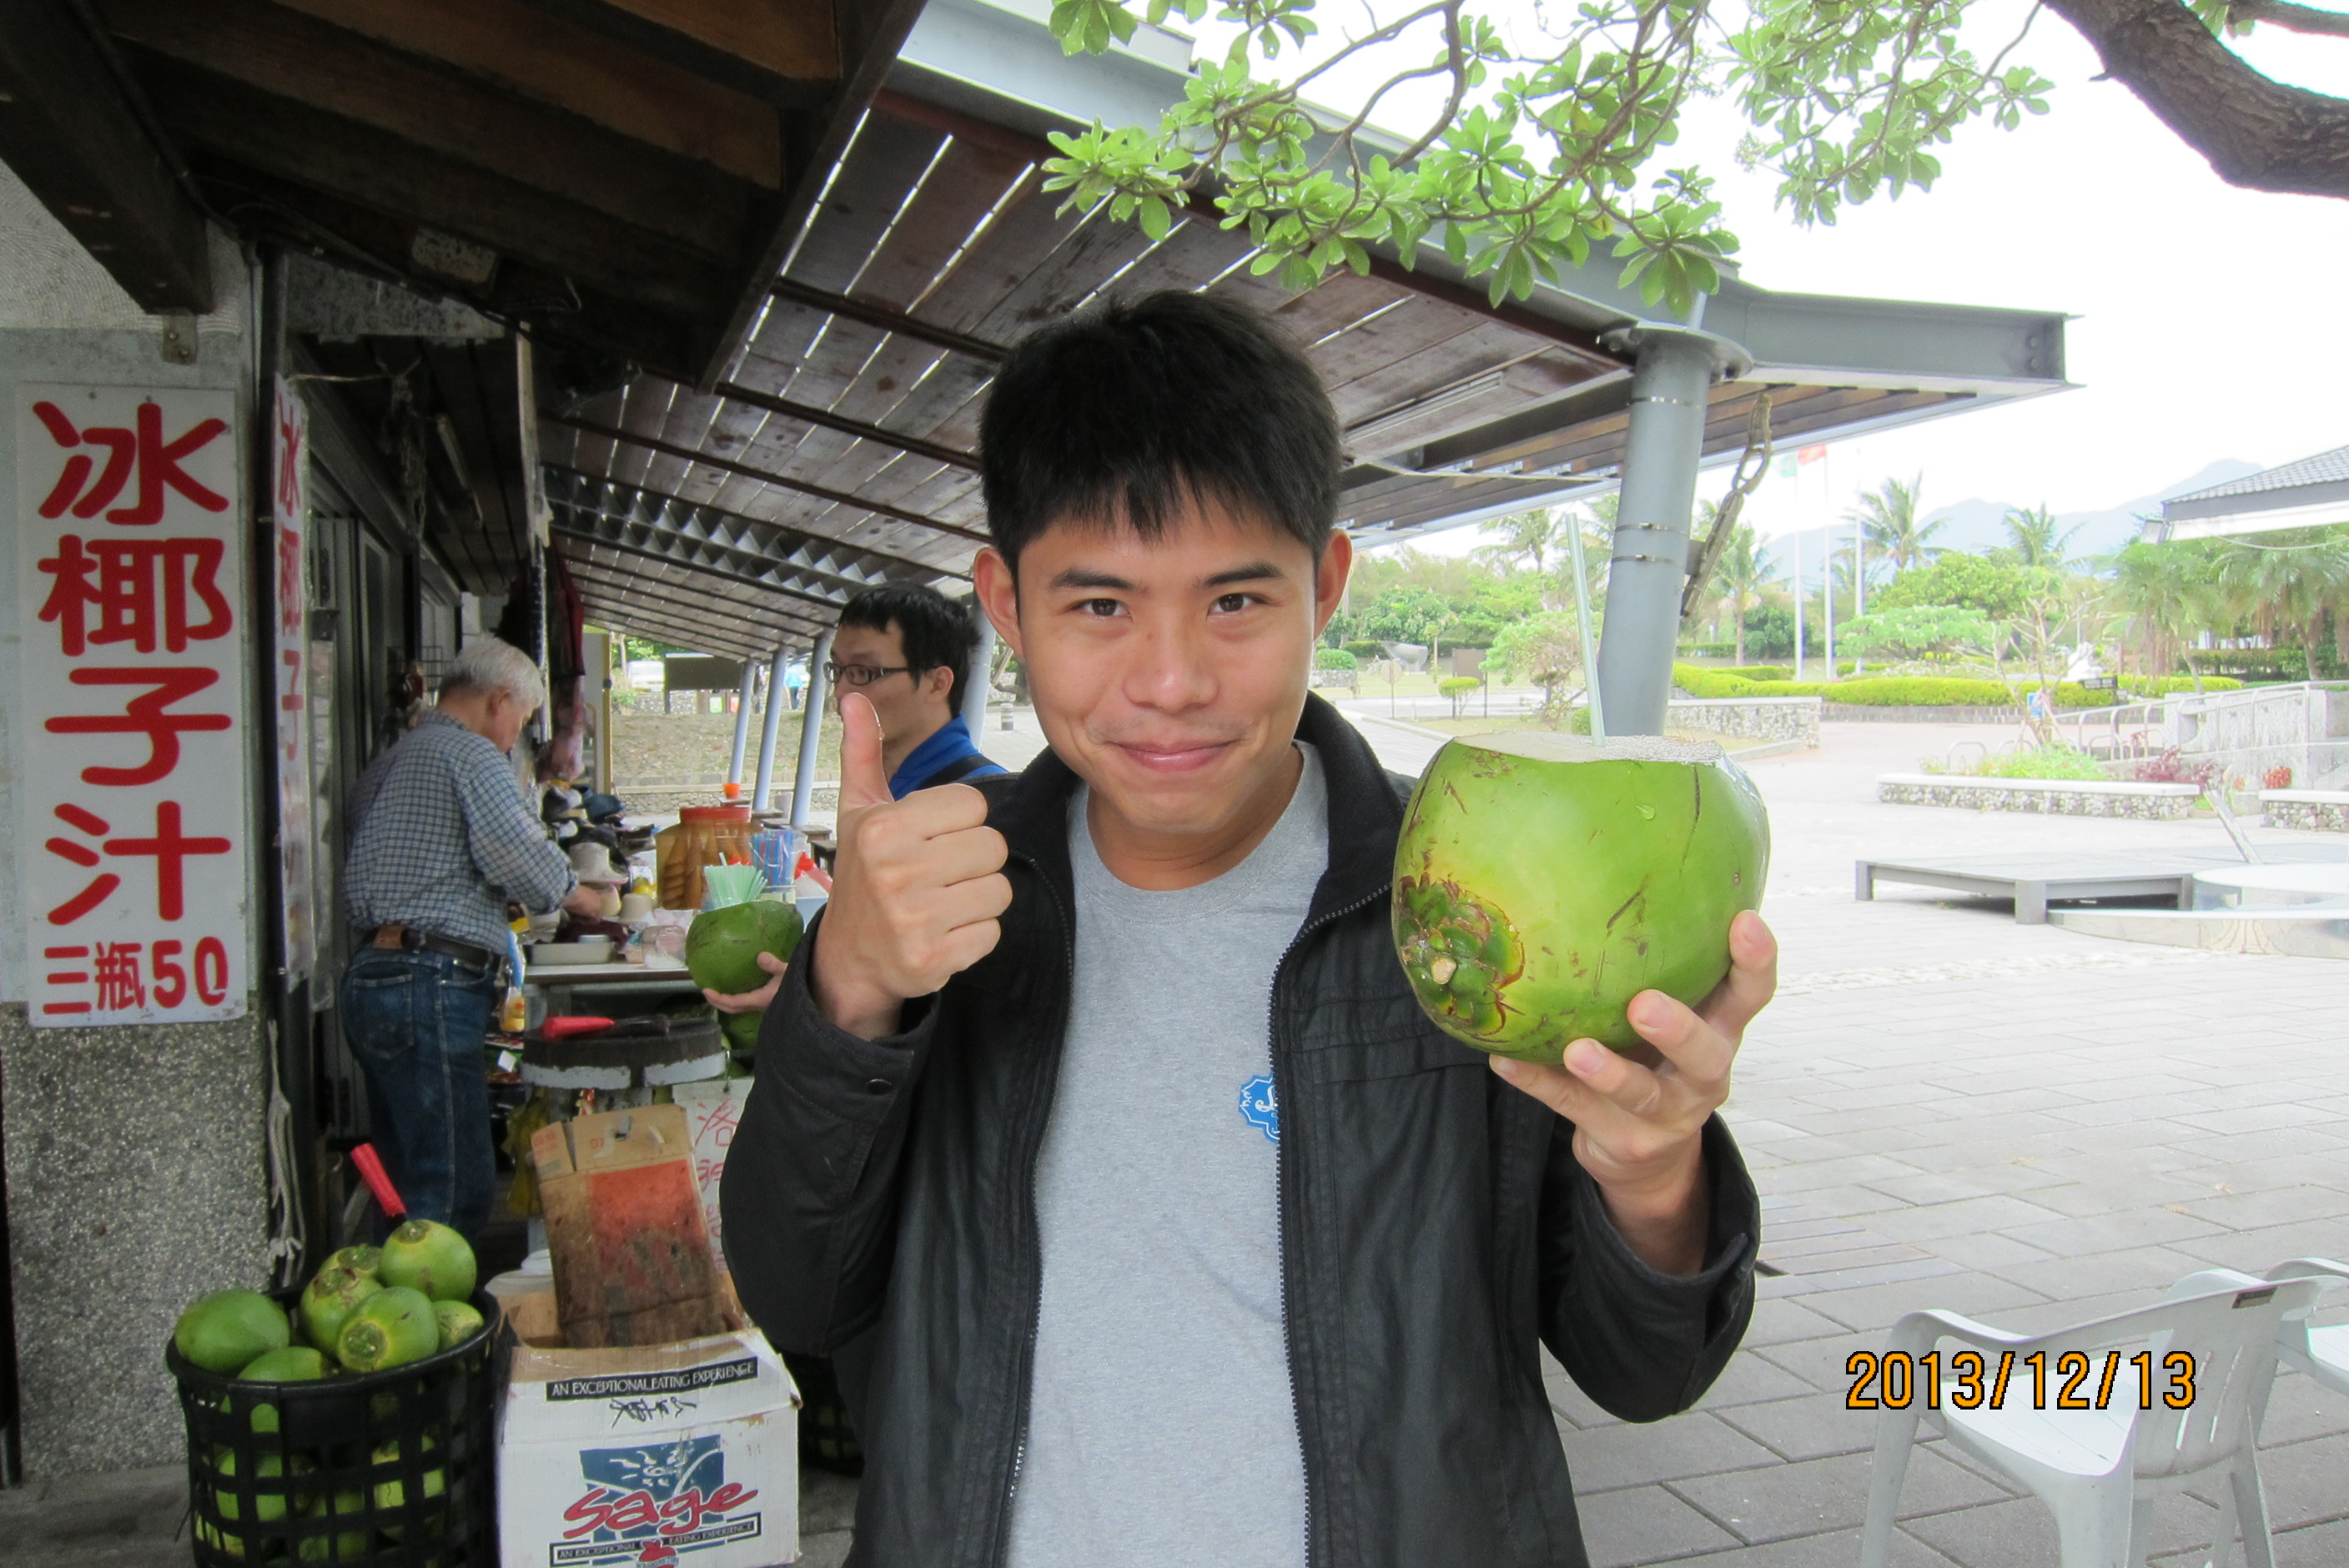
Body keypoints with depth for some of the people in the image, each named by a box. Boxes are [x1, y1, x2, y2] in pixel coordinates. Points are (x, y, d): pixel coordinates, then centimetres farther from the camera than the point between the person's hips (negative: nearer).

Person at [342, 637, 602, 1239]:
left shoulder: (390, 762, 24)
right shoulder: (471, 754, -6)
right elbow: (525, 860, -15)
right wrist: (576, 895, 4)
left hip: (371, 979, 10)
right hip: (429, 986, -10)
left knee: (406, 1183, 14)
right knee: (455, 1190, -8)